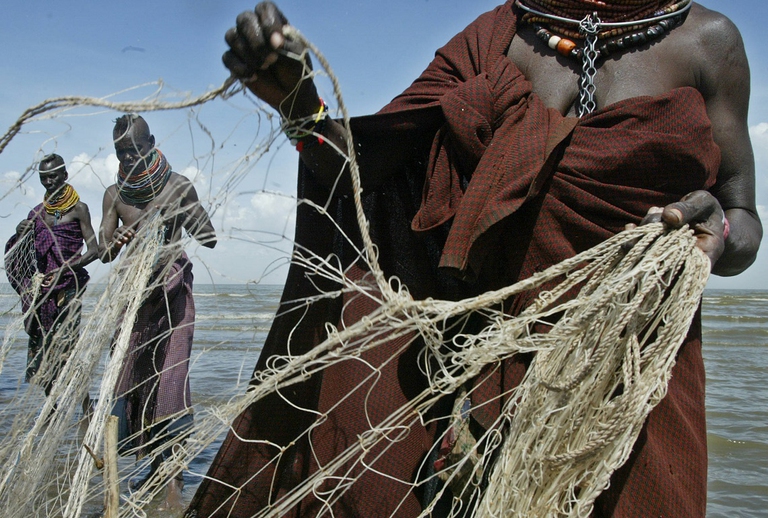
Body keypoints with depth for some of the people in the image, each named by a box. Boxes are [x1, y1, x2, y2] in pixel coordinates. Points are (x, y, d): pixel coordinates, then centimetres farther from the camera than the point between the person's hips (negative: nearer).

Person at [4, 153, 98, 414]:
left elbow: (94, 250, -8)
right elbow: (19, 256, 18)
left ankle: (87, 410, -9)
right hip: (41, 285, 6)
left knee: (67, 347, -13)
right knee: (40, 347, 5)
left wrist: (64, 269, -20)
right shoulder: (37, 212, 14)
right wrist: (20, 234, -2)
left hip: (69, 285, -5)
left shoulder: (78, 209, -1)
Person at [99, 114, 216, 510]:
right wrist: (116, 241, -20)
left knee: (170, 375, -11)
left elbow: (209, 239, -7)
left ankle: (174, 476, -7)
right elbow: (104, 253, 3)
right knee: (133, 373, 3)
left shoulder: (178, 187, -4)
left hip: (173, 287, -4)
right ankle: (156, 463, 18)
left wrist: (181, 215, -24)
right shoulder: (115, 194, 7)